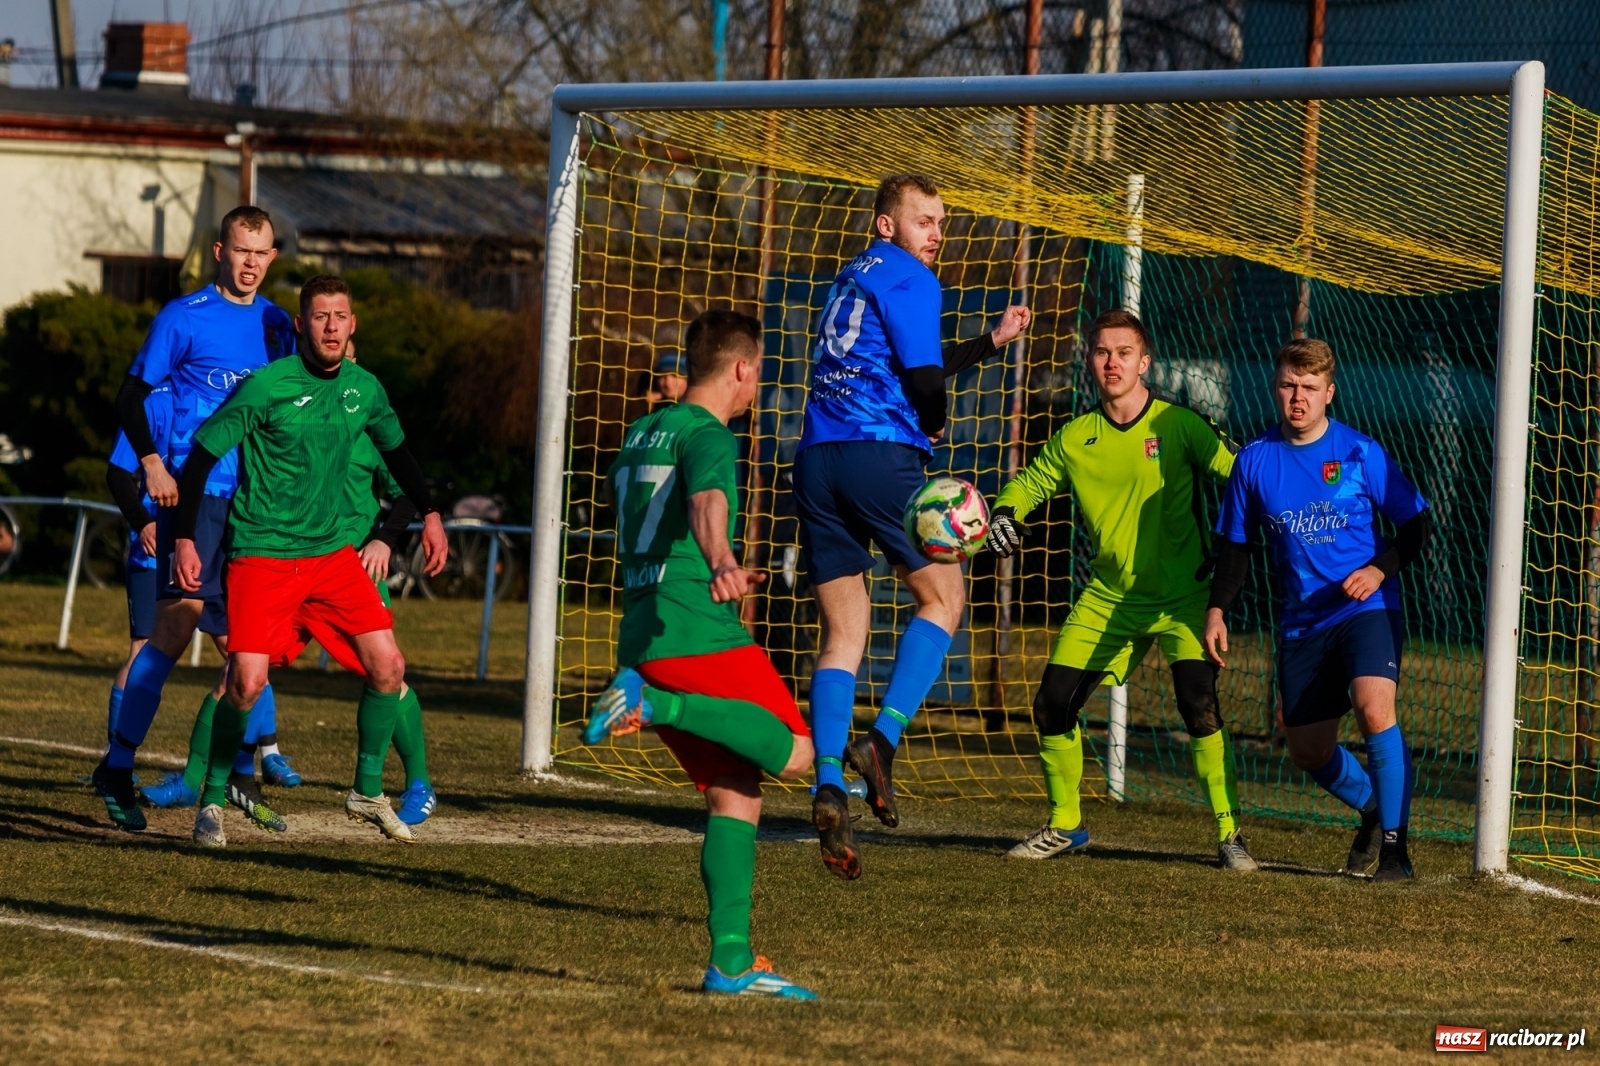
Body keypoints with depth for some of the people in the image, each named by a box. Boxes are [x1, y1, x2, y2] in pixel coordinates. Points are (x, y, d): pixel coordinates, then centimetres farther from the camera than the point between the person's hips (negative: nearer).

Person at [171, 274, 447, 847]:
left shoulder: (364, 389, 3)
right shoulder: (264, 387, -13)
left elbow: (396, 450, 23)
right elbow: (202, 455, -9)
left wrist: (429, 514, 18)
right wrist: (184, 538, -14)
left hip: (331, 552, 5)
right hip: (261, 556, -5)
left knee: (388, 667, -3)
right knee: (247, 682, -17)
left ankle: (367, 791, 16)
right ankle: (213, 799, 4)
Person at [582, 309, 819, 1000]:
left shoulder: (641, 434, 20)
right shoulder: (708, 436, -7)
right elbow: (706, 502, -30)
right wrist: (721, 565, -50)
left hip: (644, 633, 9)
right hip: (700, 633, -9)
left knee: (736, 795, 7)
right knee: (792, 754, -4)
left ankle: (731, 962, -2)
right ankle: (655, 704, -18)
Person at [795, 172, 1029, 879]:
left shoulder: (854, 278, 24)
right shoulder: (909, 278, -2)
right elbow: (922, 378, -10)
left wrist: (991, 342, 36)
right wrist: (935, 427, 12)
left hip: (817, 458, 7)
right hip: (882, 455, -7)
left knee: (843, 630, 5)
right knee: (942, 597, 8)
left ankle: (829, 786, -10)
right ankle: (882, 739, -9)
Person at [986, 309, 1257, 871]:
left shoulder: (1178, 424, -10)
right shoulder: (1075, 439, 2)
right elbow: (1031, 482, 15)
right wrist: (1005, 513, -6)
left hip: (1182, 595, -5)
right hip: (1108, 597, 5)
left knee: (1199, 704, -22)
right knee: (1053, 703, 1)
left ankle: (1230, 834, -12)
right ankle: (1064, 825, 22)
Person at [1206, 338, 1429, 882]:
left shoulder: (1361, 453, -6)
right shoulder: (1254, 461, 3)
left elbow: (1416, 524, 0)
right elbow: (1235, 545, 12)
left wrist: (1380, 569, -17)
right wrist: (1217, 610, -1)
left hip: (1367, 611, -4)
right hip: (1300, 625, 4)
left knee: (1373, 711, -27)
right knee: (1308, 751, 8)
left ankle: (1394, 844, -17)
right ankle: (1371, 809, 39)